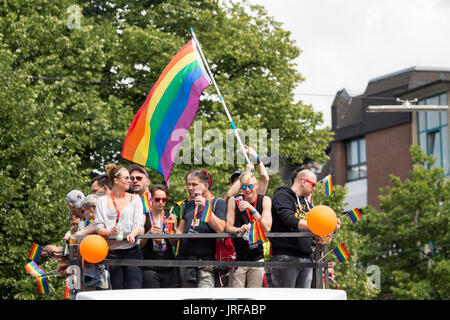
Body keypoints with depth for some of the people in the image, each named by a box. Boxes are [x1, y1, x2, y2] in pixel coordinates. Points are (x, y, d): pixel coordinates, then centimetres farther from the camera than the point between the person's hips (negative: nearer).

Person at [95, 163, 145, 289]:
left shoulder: (134, 199, 11)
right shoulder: (102, 201, 9)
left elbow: (139, 224, 1)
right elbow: (99, 226, 2)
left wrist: (132, 234, -22)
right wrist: (109, 232, -21)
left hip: (132, 251, 0)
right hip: (112, 253, 0)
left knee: (134, 292, -14)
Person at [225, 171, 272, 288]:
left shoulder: (264, 200, 0)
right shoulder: (234, 201, 0)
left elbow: (267, 228, -12)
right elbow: (227, 227, -5)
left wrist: (252, 209, -22)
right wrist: (238, 230, -27)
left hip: (257, 257, 0)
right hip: (237, 258, 0)